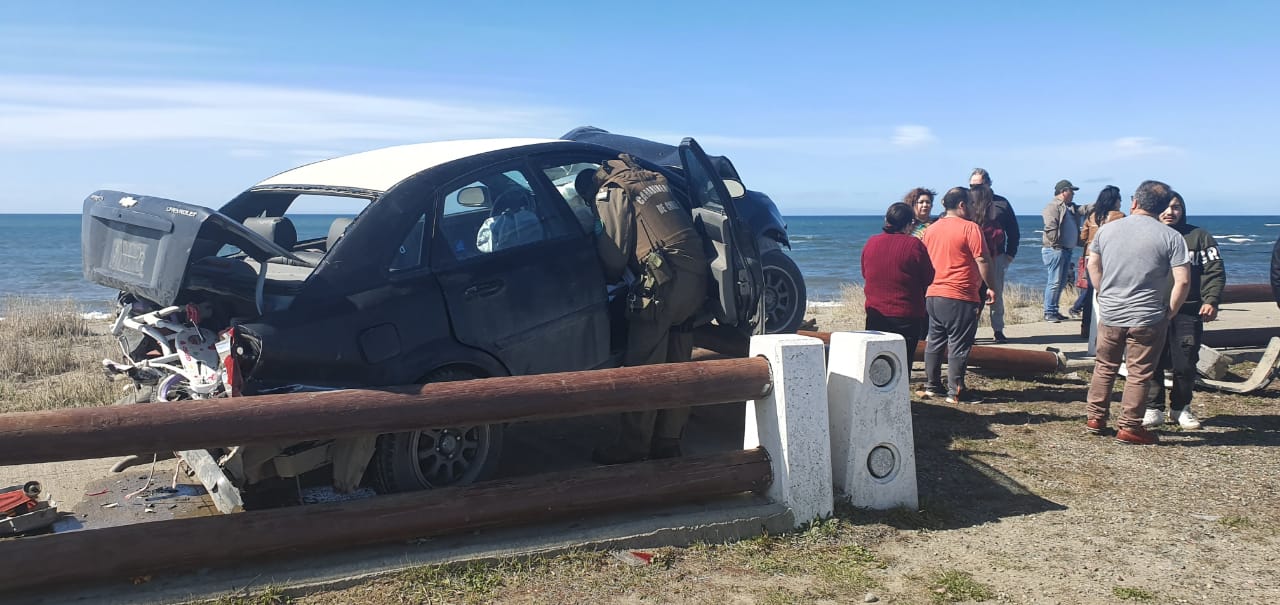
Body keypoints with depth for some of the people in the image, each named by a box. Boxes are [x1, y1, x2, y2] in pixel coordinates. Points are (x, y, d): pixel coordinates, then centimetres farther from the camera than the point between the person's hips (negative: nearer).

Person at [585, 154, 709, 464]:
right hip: (697, 275, 8)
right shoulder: (653, 181, 25)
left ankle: (632, 446, 3)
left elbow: (614, 251, -3)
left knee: (642, 366, -2)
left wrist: (610, 278, 17)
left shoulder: (611, 192, 2)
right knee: (676, 364, 14)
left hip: (665, 279, -8)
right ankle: (668, 441, 21)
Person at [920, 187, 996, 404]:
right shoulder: (970, 228, -10)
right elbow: (982, 260, -13)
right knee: (958, 345, -2)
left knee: (934, 341, 15)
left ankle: (931, 386, 21)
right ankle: (955, 392, 1)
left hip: (932, 295, 7)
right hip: (960, 297, -7)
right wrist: (990, 287, -5)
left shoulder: (931, 229, 11)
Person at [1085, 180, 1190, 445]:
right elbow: (1182, 281, -13)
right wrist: (1169, 312, -1)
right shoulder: (1171, 237, -8)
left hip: (1109, 314, 4)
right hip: (1147, 318, -3)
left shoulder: (1107, 229, 2)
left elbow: (1093, 265, 12)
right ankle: (1129, 427, 9)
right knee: (1139, 373, 5)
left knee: (1104, 367, 17)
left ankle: (1095, 418, 23)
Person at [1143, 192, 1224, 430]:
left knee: (1185, 364, 3)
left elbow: (1214, 271, 2)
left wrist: (1211, 300, -11)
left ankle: (1181, 409, 19)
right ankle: (1153, 409, 10)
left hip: (1188, 312, 0)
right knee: (1153, 363, 0)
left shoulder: (1199, 236, 6)